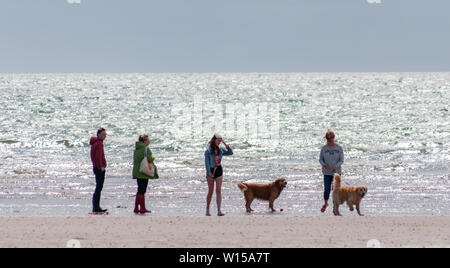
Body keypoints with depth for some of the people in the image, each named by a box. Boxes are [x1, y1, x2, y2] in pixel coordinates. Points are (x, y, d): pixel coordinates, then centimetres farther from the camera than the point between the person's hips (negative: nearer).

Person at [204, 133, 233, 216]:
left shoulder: (220, 150, 8)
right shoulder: (208, 150, -5)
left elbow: (230, 153, 6)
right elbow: (207, 162, -12)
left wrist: (225, 144, -2)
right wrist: (209, 172, -23)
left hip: (219, 170, 3)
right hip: (211, 170, -3)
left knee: (218, 191, -8)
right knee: (210, 191, 5)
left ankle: (219, 211, -14)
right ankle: (207, 210, 20)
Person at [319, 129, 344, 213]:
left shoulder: (339, 148, -3)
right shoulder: (324, 148, -1)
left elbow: (341, 160, -2)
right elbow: (320, 159, 4)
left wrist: (336, 166, -20)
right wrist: (324, 164, -17)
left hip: (336, 172, 0)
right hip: (327, 172, 0)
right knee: (327, 189, -5)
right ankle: (325, 203, 21)